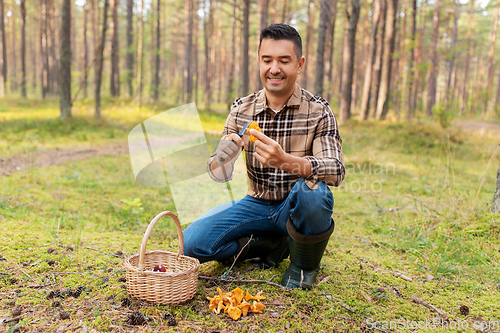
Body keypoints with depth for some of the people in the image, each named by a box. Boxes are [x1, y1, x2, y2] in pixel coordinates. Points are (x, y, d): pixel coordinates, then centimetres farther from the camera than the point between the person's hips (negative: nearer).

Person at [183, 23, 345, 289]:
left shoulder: (318, 112, -12)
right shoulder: (241, 110, -3)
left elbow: (336, 171, -26)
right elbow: (220, 175, -6)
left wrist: (285, 160, -44)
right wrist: (224, 155, -32)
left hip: (296, 208, -2)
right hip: (258, 205, 3)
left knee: (312, 191, -38)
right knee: (192, 242, -15)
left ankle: (304, 263, -6)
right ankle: (272, 245, 6)